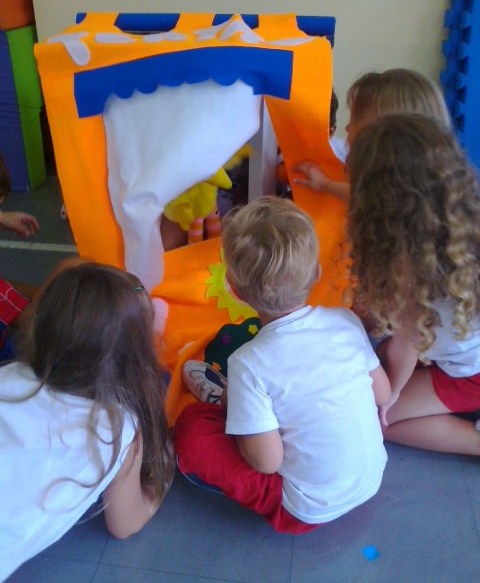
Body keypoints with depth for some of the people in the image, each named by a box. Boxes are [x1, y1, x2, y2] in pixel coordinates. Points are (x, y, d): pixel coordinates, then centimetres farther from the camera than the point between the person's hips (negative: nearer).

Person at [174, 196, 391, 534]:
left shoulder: (250, 364, -26)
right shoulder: (346, 321, -13)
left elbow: (267, 461, -22)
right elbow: (384, 395, 1)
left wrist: (233, 404, -4)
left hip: (308, 511, -5)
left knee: (193, 423, -3)